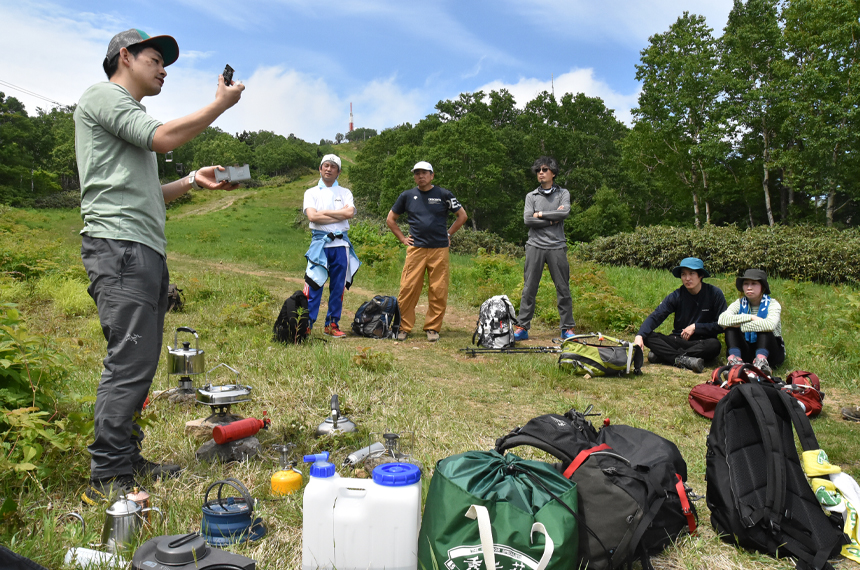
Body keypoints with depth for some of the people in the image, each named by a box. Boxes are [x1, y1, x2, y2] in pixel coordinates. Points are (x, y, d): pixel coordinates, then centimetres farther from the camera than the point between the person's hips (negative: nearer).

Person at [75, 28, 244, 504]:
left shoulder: (128, 113, 30)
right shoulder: (102, 96, 2)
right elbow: (163, 138, -13)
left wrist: (191, 181, 13)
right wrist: (220, 104, -3)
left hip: (145, 251, 10)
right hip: (119, 246, -10)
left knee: (140, 362, 9)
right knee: (129, 363, -13)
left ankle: (126, 460, 18)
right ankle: (106, 480, -6)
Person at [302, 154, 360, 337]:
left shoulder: (345, 193, 14)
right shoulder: (311, 193, 10)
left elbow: (350, 212, -6)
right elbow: (312, 216, -8)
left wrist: (324, 212, -5)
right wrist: (339, 216, -7)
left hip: (341, 244, 2)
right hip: (319, 242, -2)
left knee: (338, 287, 5)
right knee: (314, 286, -7)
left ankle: (332, 324, 14)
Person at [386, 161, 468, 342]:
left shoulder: (444, 195, 6)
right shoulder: (407, 196, 10)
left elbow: (462, 215, 15)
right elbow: (390, 219, 19)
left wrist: (448, 234, 9)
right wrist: (402, 238, 10)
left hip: (439, 250, 0)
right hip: (415, 249, 1)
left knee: (438, 291, -1)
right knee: (408, 288, -5)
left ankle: (433, 328, 10)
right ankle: (403, 327, 5)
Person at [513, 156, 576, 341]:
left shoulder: (563, 193, 11)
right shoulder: (531, 196, 12)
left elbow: (565, 212, -9)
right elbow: (527, 219, -3)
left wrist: (541, 214, -5)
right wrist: (552, 220, -7)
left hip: (557, 247, 0)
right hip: (535, 246, 0)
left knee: (563, 288, 2)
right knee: (529, 288, -1)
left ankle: (568, 328, 10)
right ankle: (522, 328, 3)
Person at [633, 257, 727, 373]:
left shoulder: (714, 293, -4)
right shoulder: (676, 296, -1)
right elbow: (655, 317, -12)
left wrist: (695, 327, -11)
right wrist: (639, 335, -28)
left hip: (702, 343, -1)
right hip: (679, 341, 2)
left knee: (714, 345, -36)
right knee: (648, 336, -22)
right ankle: (686, 360, -39)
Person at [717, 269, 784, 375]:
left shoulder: (771, 304, -8)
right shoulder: (740, 303, 0)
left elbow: (770, 324, -33)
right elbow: (722, 319, -23)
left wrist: (740, 325, -25)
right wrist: (750, 317, -28)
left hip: (767, 349, -2)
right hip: (746, 353, 2)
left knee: (764, 329, -28)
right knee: (730, 327, -20)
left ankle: (761, 361, -45)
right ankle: (734, 360, -39)